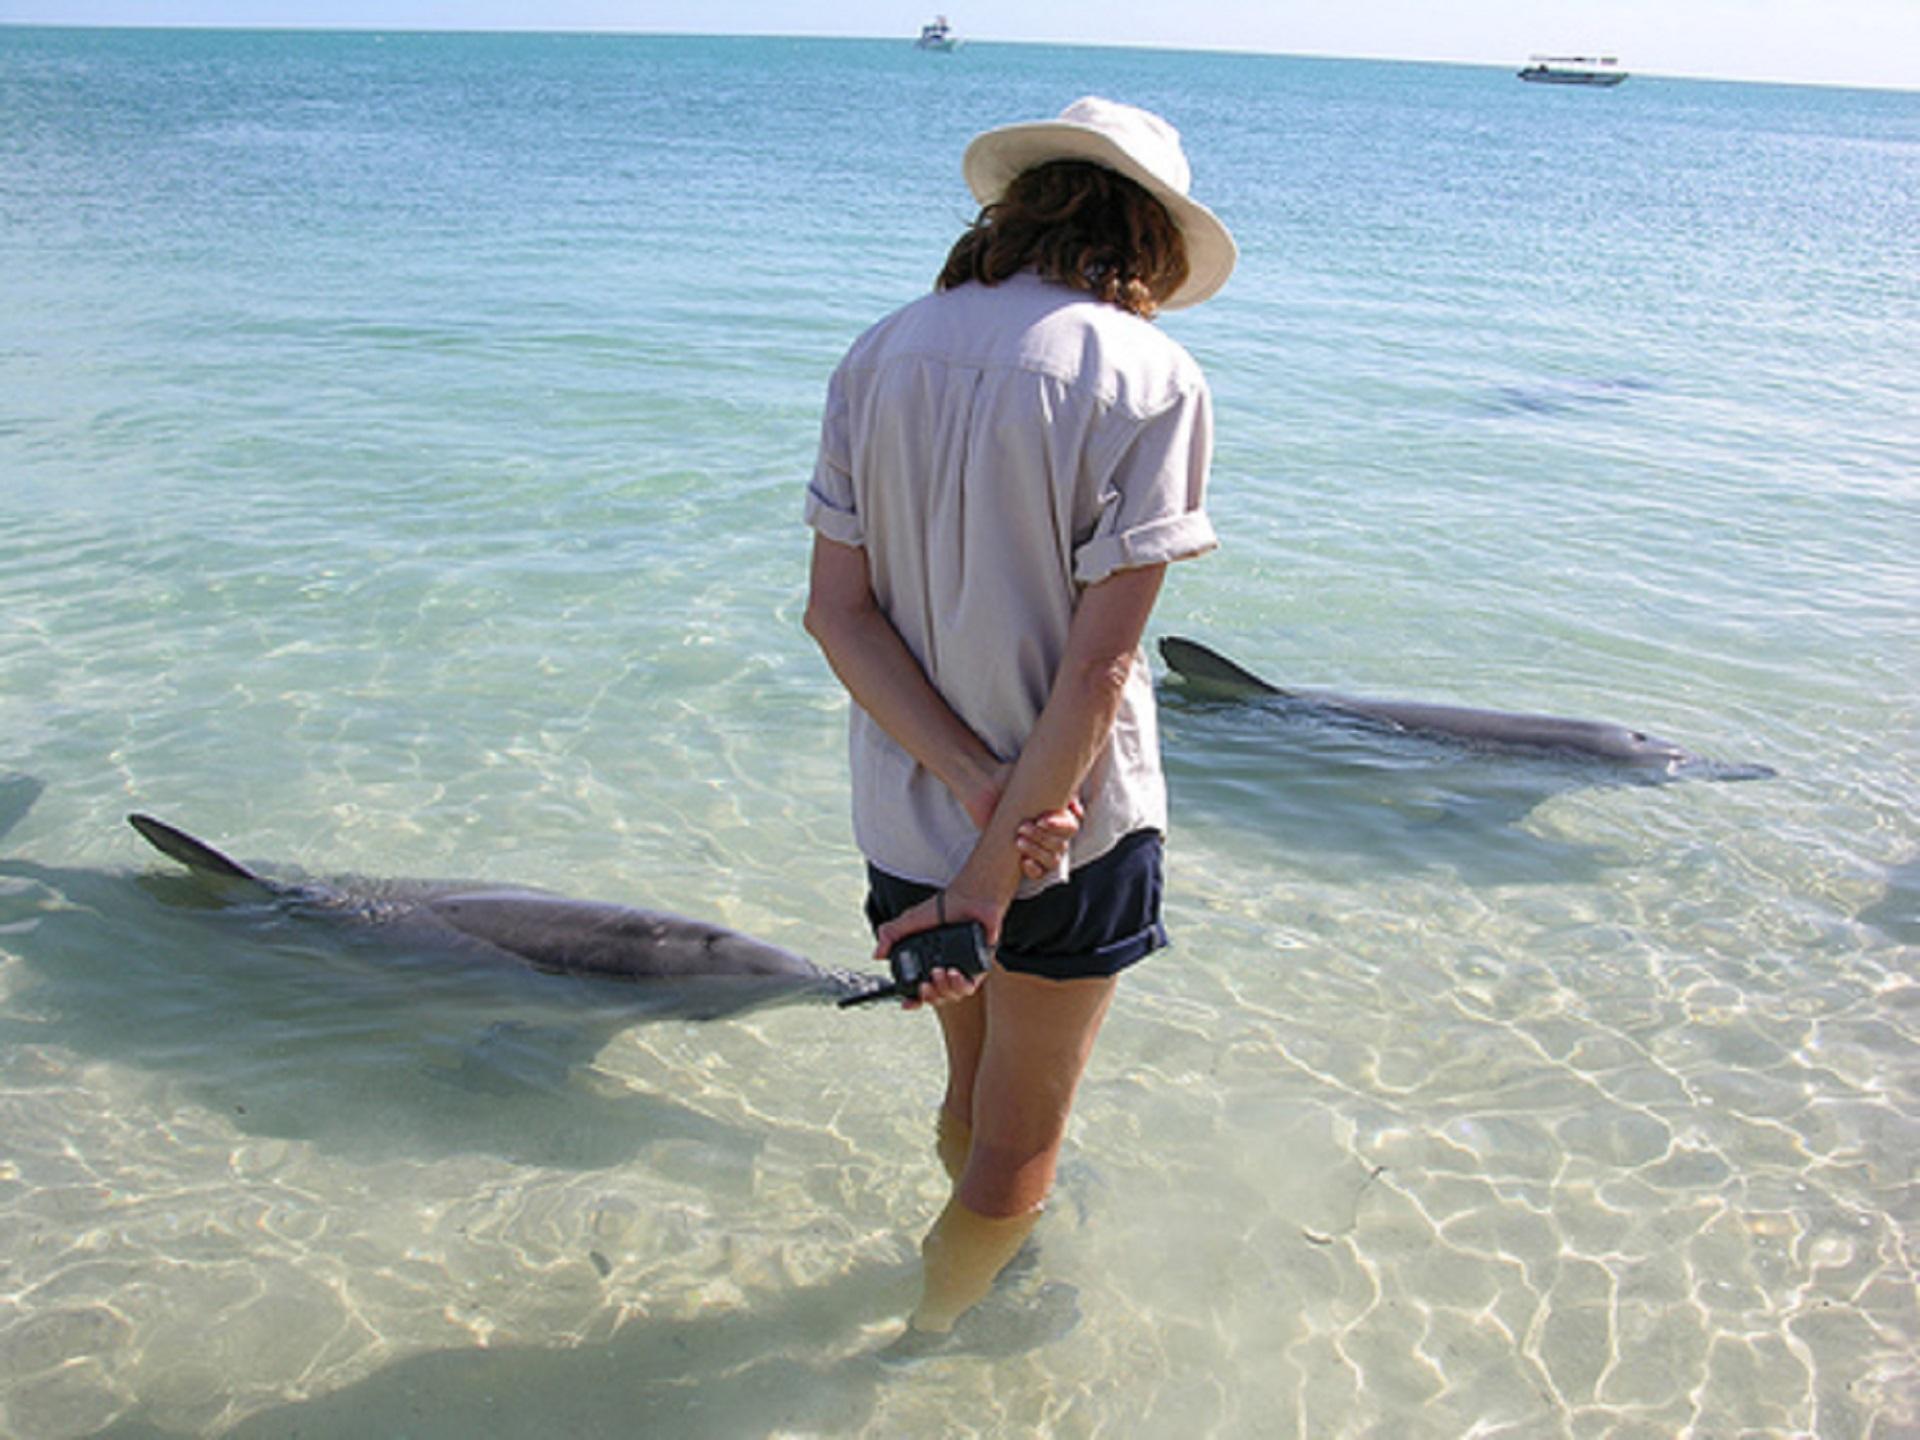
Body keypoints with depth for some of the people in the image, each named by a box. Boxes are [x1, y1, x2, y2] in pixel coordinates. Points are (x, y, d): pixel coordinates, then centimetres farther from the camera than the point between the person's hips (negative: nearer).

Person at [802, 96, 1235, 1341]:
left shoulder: (883, 354, -1)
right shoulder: (1148, 378, -15)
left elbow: (836, 609, -6)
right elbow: (1099, 662, -19)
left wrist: (977, 788, -13)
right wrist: (994, 874, -15)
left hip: (905, 823, 6)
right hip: (1075, 833, -5)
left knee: (974, 1099, 28)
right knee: (1019, 1143, 17)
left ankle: (996, 1262, 53)